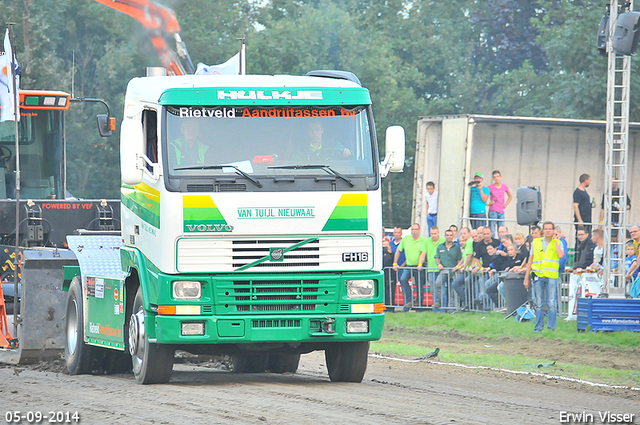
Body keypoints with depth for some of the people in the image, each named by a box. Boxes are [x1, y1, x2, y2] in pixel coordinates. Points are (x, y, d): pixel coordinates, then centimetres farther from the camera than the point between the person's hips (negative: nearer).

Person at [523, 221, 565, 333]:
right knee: (539, 303, 3)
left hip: (551, 276, -2)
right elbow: (530, 260, 15)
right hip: (538, 276, 2)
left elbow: (561, 255, -13)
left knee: (552, 303, -7)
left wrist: (555, 241, -5)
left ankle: (551, 326, -1)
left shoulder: (557, 243, 7)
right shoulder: (536, 242, 13)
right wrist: (526, 277, 12)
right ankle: (538, 327, 9)